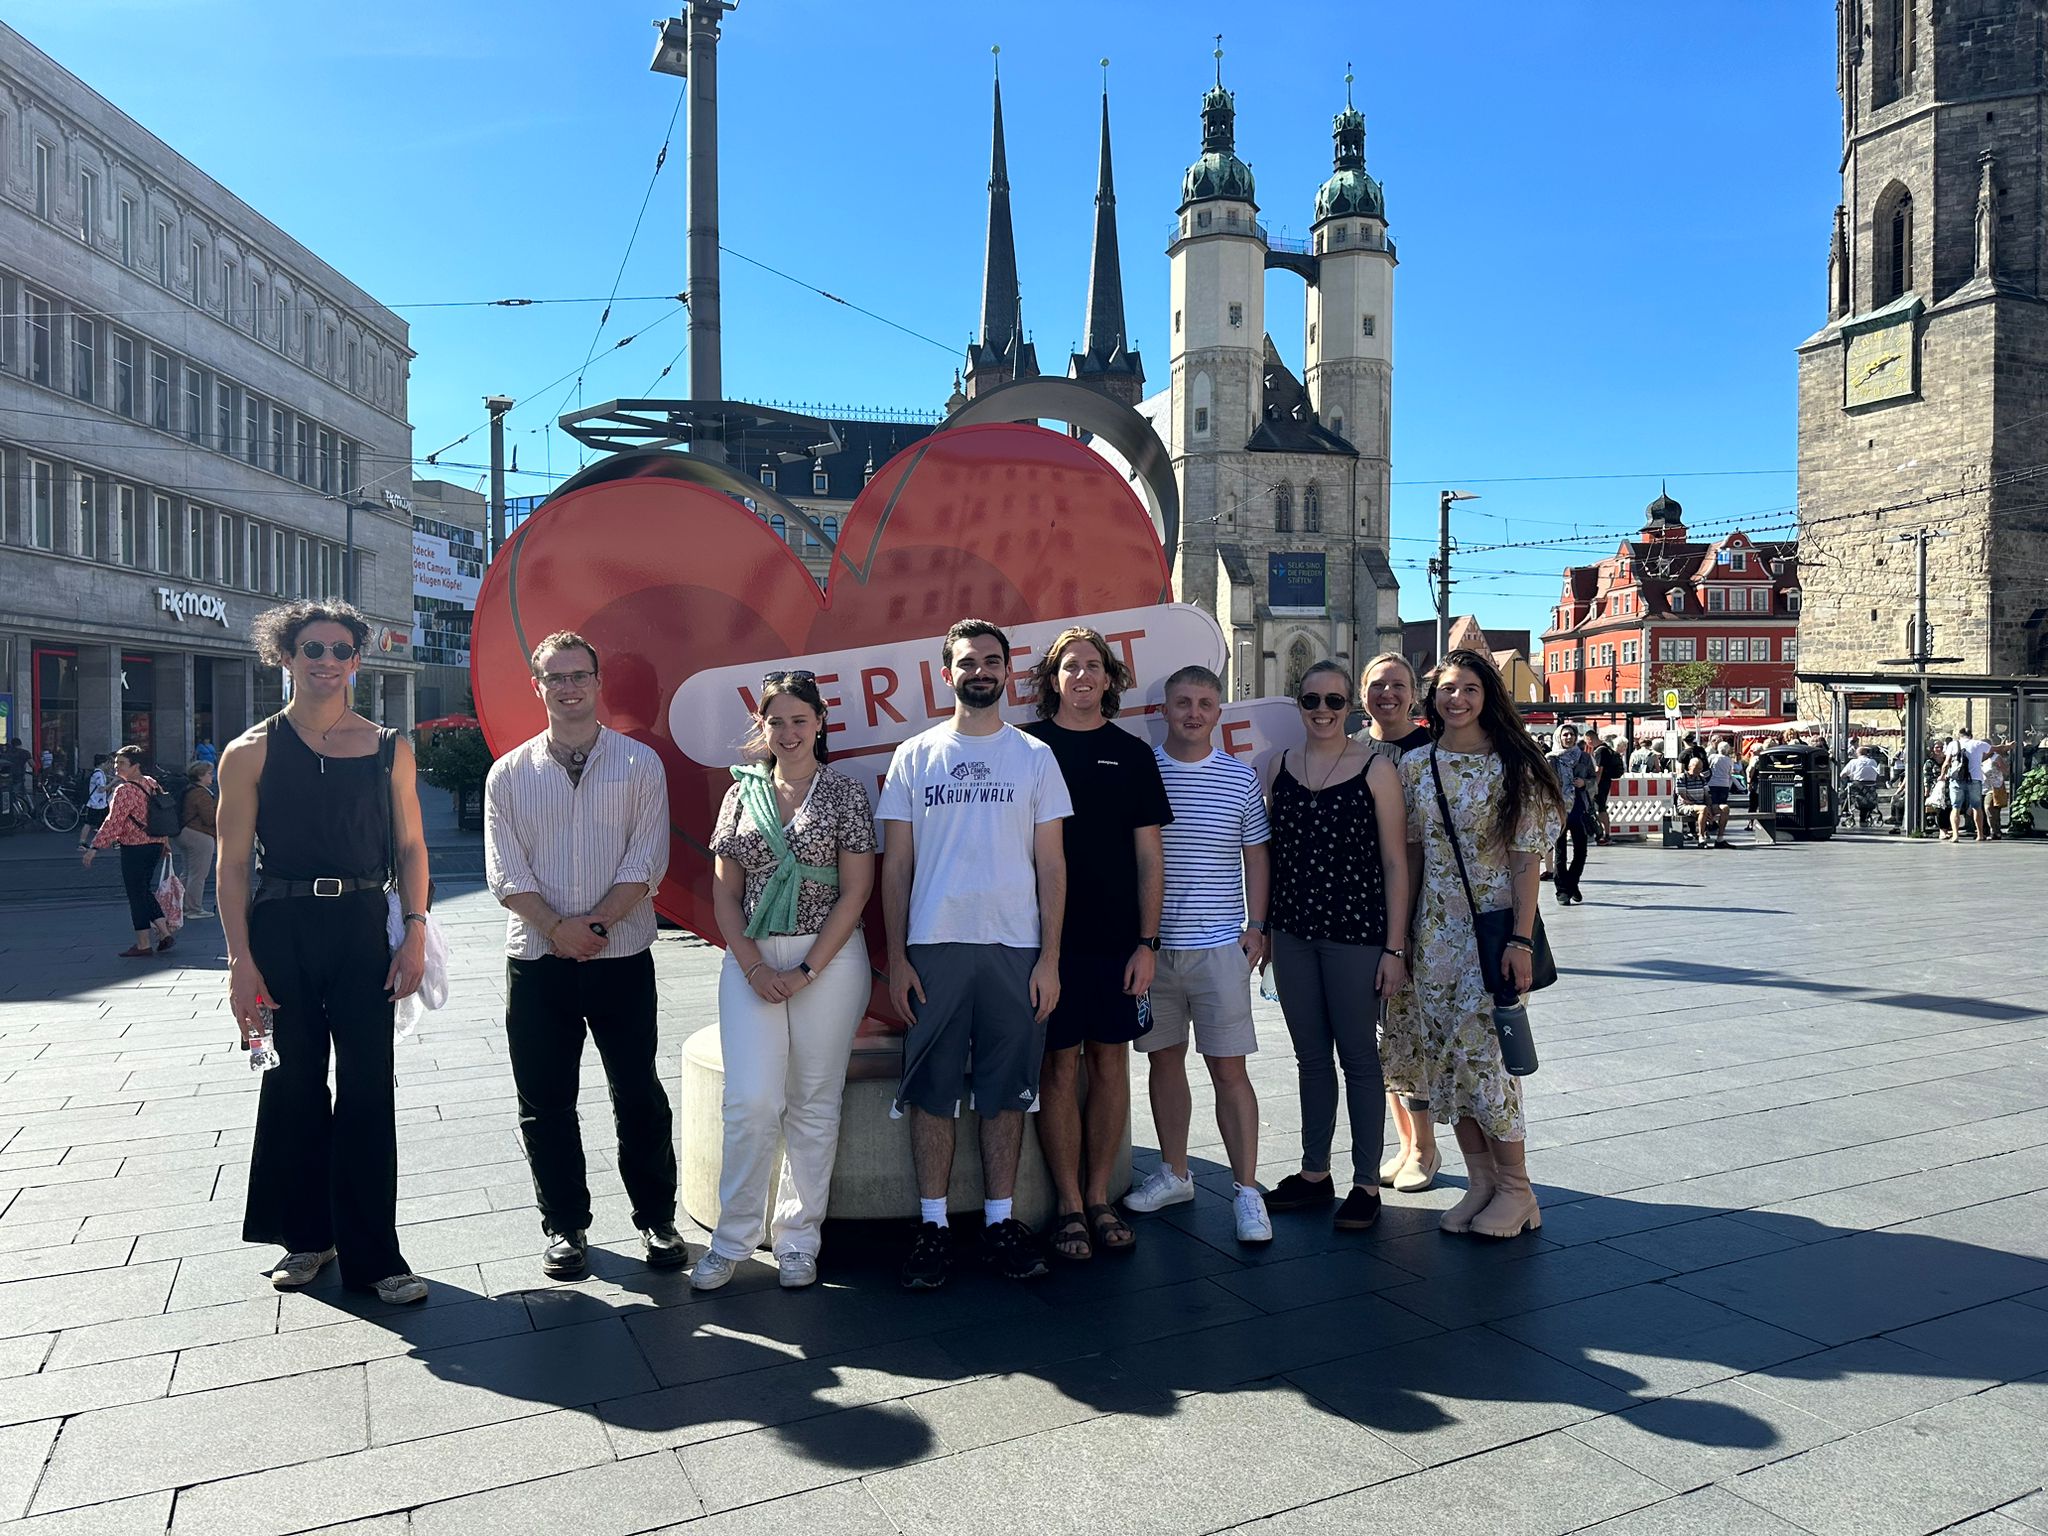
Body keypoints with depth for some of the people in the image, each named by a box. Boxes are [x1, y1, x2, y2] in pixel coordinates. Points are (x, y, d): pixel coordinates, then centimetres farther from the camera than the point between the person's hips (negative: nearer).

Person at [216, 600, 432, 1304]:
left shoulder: (389, 749, 5)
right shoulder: (252, 751, 1)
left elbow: (410, 848, 7)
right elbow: (231, 865, -1)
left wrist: (414, 931, -4)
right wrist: (241, 959, -8)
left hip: (362, 928, 1)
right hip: (280, 928, 0)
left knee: (367, 1090, 0)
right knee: (295, 1082, 10)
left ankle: (372, 1253, 9)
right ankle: (307, 1234, 27)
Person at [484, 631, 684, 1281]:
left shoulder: (640, 763, 2)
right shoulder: (509, 774, 7)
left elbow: (646, 861, -5)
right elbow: (505, 871, -1)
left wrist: (594, 923, -14)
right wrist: (557, 928, -13)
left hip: (622, 954, -1)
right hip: (537, 959, 2)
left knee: (639, 1096, 5)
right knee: (545, 1102, 8)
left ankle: (657, 1220, 19)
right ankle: (564, 1225, 23)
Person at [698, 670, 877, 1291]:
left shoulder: (844, 793, 0)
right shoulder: (742, 795, 9)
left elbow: (855, 892, -4)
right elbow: (725, 892, 8)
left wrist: (805, 972, -10)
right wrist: (753, 966, -5)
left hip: (828, 960, -2)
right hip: (751, 960, 2)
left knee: (814, 1104, 5)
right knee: (750, 1100, -4)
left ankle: (798, 1238, 19)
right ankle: (732, 1238, 11)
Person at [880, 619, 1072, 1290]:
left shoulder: (1035, 757, 7)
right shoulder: (915, 756, 6)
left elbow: (1051, 864, 5)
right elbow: (896, 864, 6)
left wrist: (1050, 958, -2)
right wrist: (896, 957, -1)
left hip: (1015, 949, 0)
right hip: (934, 946, 0)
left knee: (1006, 1090, 7)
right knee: (932, 1089, 4)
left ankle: (1000, 1220, 19)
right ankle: (932, 1226, 15)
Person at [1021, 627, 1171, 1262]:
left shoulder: (1132, 753, 8)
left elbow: (1148, 856, 8)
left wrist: (1147, 941, 0)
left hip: (1118, 939, 2)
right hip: (1048, 936, -2)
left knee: (1111, 1064, 7)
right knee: (1060, 1068, 2)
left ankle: (1099, 1197, 21)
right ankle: (1068, 1205, 14)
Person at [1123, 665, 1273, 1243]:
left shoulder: (1240, 778, 3)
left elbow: (1254, 857, 9)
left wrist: (1256, 925, 1)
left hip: (1219, 945, -1)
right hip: (1151, 944, 2)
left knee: (1228, 1068, -1)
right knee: (1164, 1059, 12)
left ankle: (1246, 1190, 8)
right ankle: (1174, 1174, 26)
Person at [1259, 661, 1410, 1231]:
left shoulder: (1375, 768, -4)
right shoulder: (1278, 767, 7)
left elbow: (1394, 863, -5)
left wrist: (1394, 947, -8)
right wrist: (1260, 928, 8)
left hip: (1355, 933, -4)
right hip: (1293, 933, 4)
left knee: (1359, 1057, 4)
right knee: (1310, 1056, 13)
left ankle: (1365, 1183, 16)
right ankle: (1315, 1172, 26)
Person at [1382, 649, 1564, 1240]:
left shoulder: (1513, 767, -5)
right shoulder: (1415, 765, 6)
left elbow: (1525, 860, -7)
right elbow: (1408, 852, 11)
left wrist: (1521, 940, -14)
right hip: (1435, 932, 5)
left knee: (1483, 1054, -6)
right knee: (1443, 1058, 6)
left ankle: (1515, 1189, 9)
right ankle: (1480, 1182, 19)